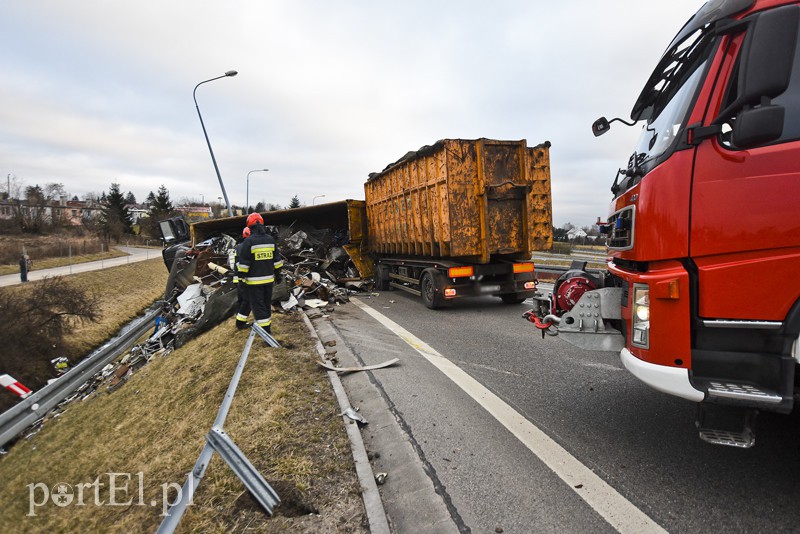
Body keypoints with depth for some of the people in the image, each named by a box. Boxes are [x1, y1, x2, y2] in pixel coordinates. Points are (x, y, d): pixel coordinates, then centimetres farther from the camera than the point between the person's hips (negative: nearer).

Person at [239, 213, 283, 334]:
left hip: (254, 280, -5)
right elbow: (277, 259, 11)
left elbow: (244, 262, -12)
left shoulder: (248, 241, -12)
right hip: (268, 278, 6)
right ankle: (267, 327, 26)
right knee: (267, 303, 16)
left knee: (258, 305, 0)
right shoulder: (271, 239, 5)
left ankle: (265, 329, -3)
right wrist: (277, 273, 19)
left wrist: (242, 276, -5)